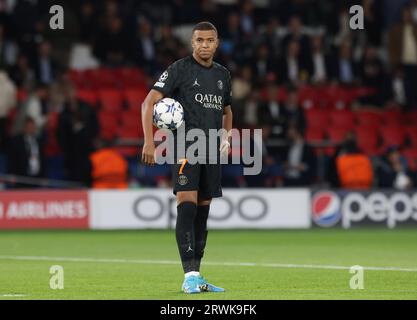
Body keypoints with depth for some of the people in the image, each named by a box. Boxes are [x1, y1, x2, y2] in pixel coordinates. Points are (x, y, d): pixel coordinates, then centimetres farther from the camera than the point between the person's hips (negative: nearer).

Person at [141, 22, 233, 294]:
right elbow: (149, 102, -9)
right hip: (185, 147, -6)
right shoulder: (180, 69, -4)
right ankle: (190, 275, -20)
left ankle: (196, 277, 14)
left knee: (203, 212, 8)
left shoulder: (223, 74, 15)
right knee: (187, 205, -17)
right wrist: (149, 141, -18)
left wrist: (227, 136, 11)